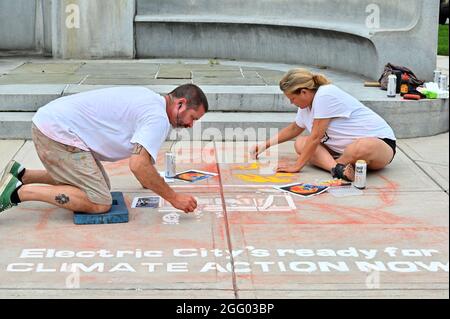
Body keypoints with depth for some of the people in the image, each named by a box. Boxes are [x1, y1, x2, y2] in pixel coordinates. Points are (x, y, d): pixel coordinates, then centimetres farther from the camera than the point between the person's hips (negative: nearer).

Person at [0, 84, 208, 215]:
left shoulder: (149, 99, 16)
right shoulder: (158, 119, -15)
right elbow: (138, 164, -26)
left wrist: (148, 180, 37)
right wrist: (174, 198, -17)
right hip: (58, 133, -10)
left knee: (100, 185, 20)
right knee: (99, 203, -12)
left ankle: (21, 175, 21)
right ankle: (19, 192, -12)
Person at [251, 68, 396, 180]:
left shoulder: (325, 95, -22)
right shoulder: (306, 104, 7)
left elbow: (316, 137, -22)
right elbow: (294, 128, 27)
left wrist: (297, 166, -16)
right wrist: (265, 145, 24)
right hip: (347, 147, 9)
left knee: (362, 148, -46)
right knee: (301, 143, -8)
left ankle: (336, 165, -17)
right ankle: (337, 167, -28)